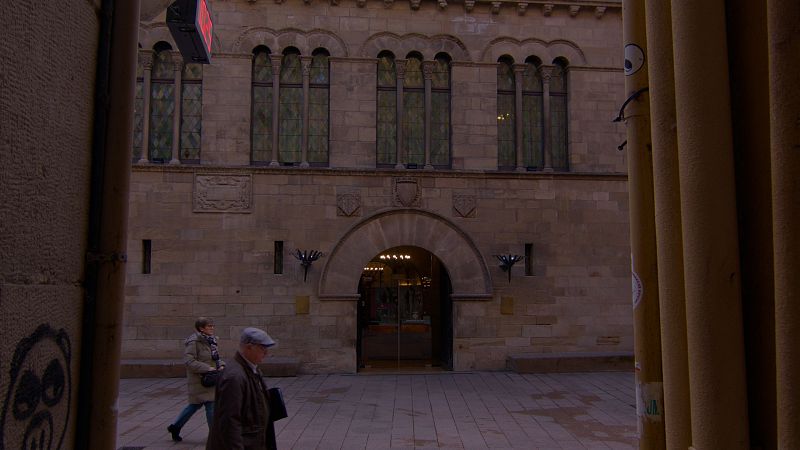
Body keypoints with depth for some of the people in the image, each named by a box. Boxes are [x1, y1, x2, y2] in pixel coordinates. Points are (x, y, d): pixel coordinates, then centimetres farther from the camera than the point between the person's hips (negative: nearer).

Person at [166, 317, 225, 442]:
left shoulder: (209, 341, 10)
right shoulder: (193, 342, -17)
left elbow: (215, 357, 19)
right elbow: (189, 361, -22)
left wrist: (221, 365, -2)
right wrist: (208, 368, -24)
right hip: (200, 380, -9)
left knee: (195, 404, 18)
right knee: (211, 405, -4)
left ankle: (175, 427, 33)